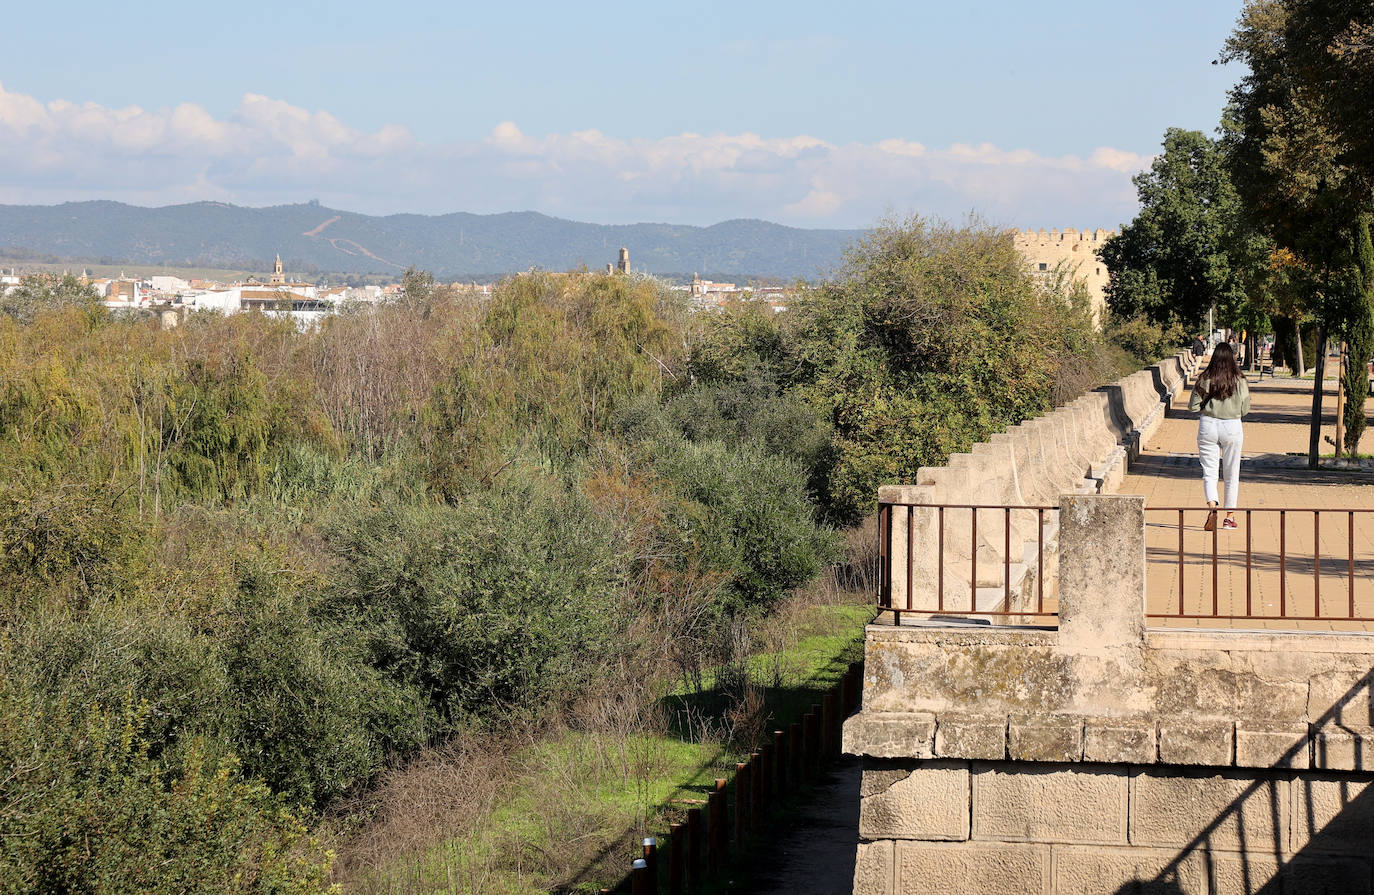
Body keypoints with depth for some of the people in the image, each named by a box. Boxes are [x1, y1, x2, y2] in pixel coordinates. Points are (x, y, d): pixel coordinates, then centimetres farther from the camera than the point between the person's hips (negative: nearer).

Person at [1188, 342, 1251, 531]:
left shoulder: (1205, 380, -5)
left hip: (1208, 425, 0)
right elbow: (1245, 409, 2)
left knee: (1209, 472, 3)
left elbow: (1193, 406, -3)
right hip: (1232, 426, 0)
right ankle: (1230, 516, 16)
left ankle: (1212, 508, -20)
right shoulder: (1240, 382, -4)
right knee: (1231, 474, 11)